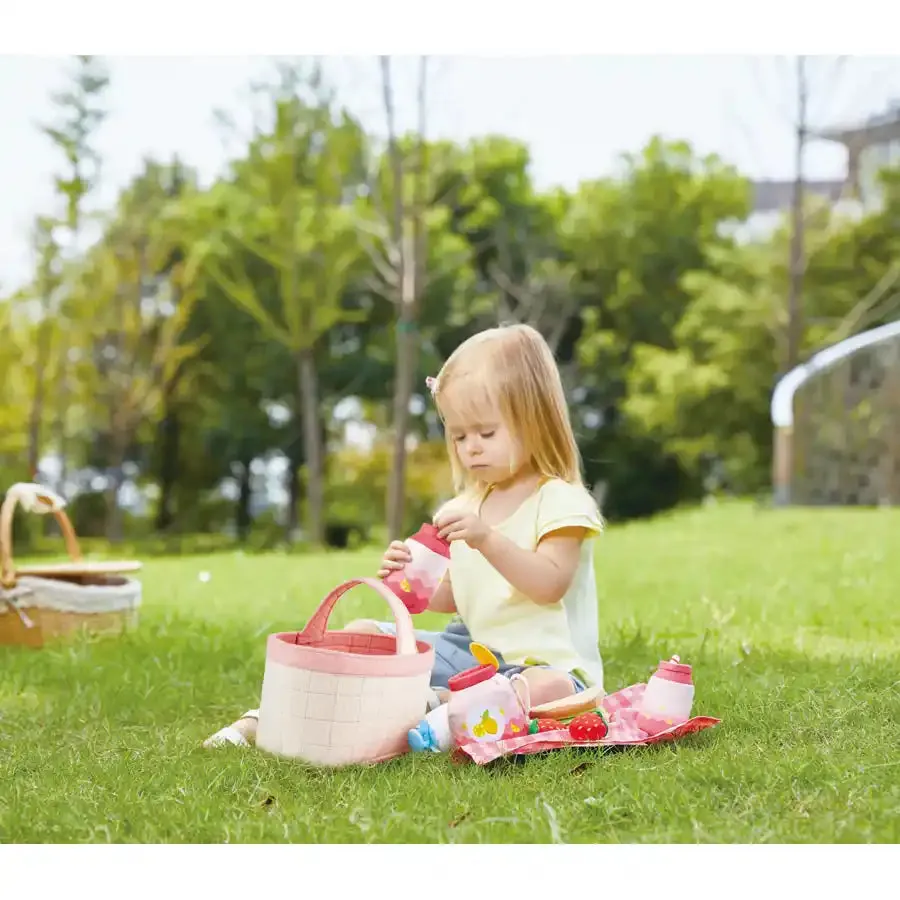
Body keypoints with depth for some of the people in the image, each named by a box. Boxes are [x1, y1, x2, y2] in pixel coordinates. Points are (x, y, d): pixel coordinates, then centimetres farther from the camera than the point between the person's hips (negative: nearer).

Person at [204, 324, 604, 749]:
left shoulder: (560, 501, -9)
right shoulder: (467, 505, 13)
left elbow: (550, 585, -22)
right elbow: (451, 597, 14)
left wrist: (487, 539, -33)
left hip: (543, 661, -7)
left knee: (550, 691, -41)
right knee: (360, 634, 0)